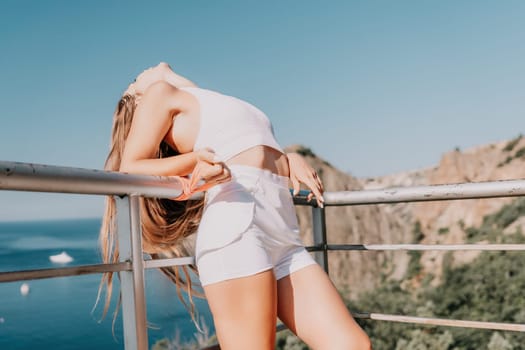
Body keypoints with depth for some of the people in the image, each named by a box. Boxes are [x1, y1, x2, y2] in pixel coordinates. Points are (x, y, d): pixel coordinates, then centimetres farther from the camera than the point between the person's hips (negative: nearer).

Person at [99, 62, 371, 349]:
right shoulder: (160, 93, 14)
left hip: (285, 240, 7)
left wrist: (288, 158, 14)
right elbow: (129, 169, 3)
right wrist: (195, 159, -12)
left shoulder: (220, 108, 34)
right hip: (236, 228, -6)